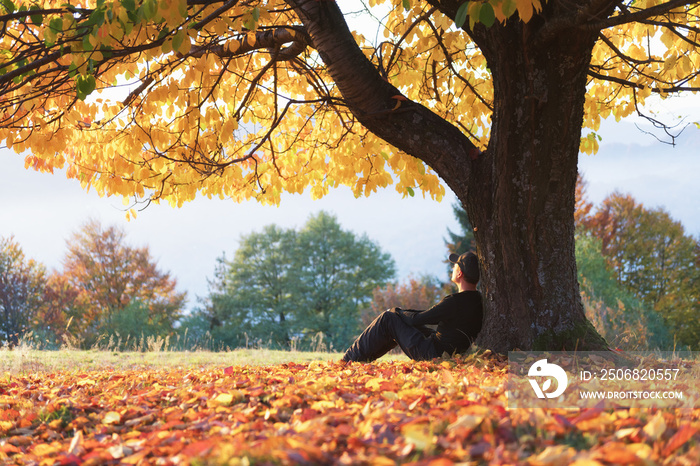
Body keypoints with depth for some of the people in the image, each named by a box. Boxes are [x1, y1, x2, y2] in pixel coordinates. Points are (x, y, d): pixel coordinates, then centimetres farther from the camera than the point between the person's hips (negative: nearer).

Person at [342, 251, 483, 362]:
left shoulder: (455, 302, -26)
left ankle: (349, 360, 10)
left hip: (433, 354, -9)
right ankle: (365, 358, 32)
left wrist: (396, 311, 3)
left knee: (387, 319, 0)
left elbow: (416, 319, -17)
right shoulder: (479, 300, 1)